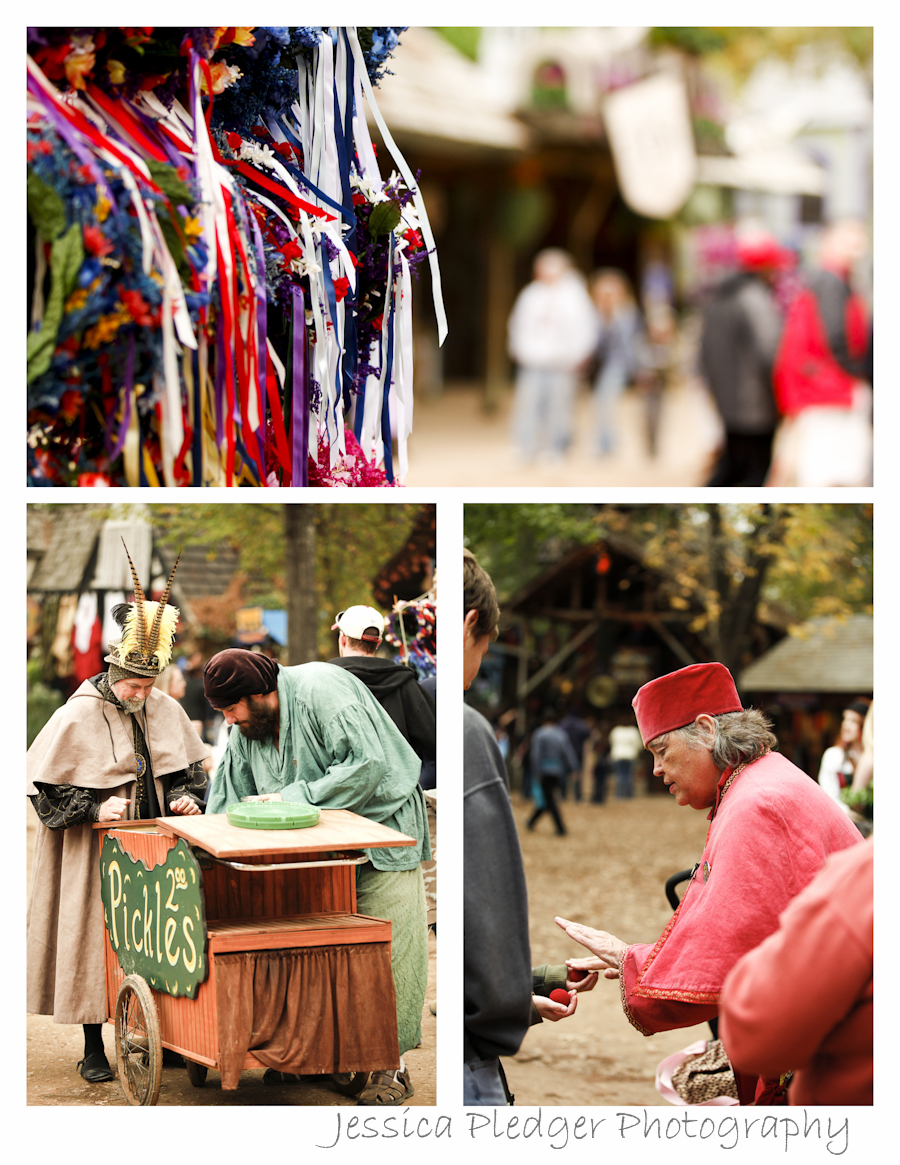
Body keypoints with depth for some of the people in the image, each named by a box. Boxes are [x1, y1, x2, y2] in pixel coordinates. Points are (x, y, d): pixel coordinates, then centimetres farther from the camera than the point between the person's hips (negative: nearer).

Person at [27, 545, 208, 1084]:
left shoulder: (166, 710, 3)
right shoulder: (77, 716, -11)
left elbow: (190, 768, 15)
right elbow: (43, 786, -9)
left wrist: (187, 797, -5)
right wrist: (95, 809, -18)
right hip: (95, 855, -4)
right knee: (96, 939, 0)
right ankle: (94, 1050, 9)